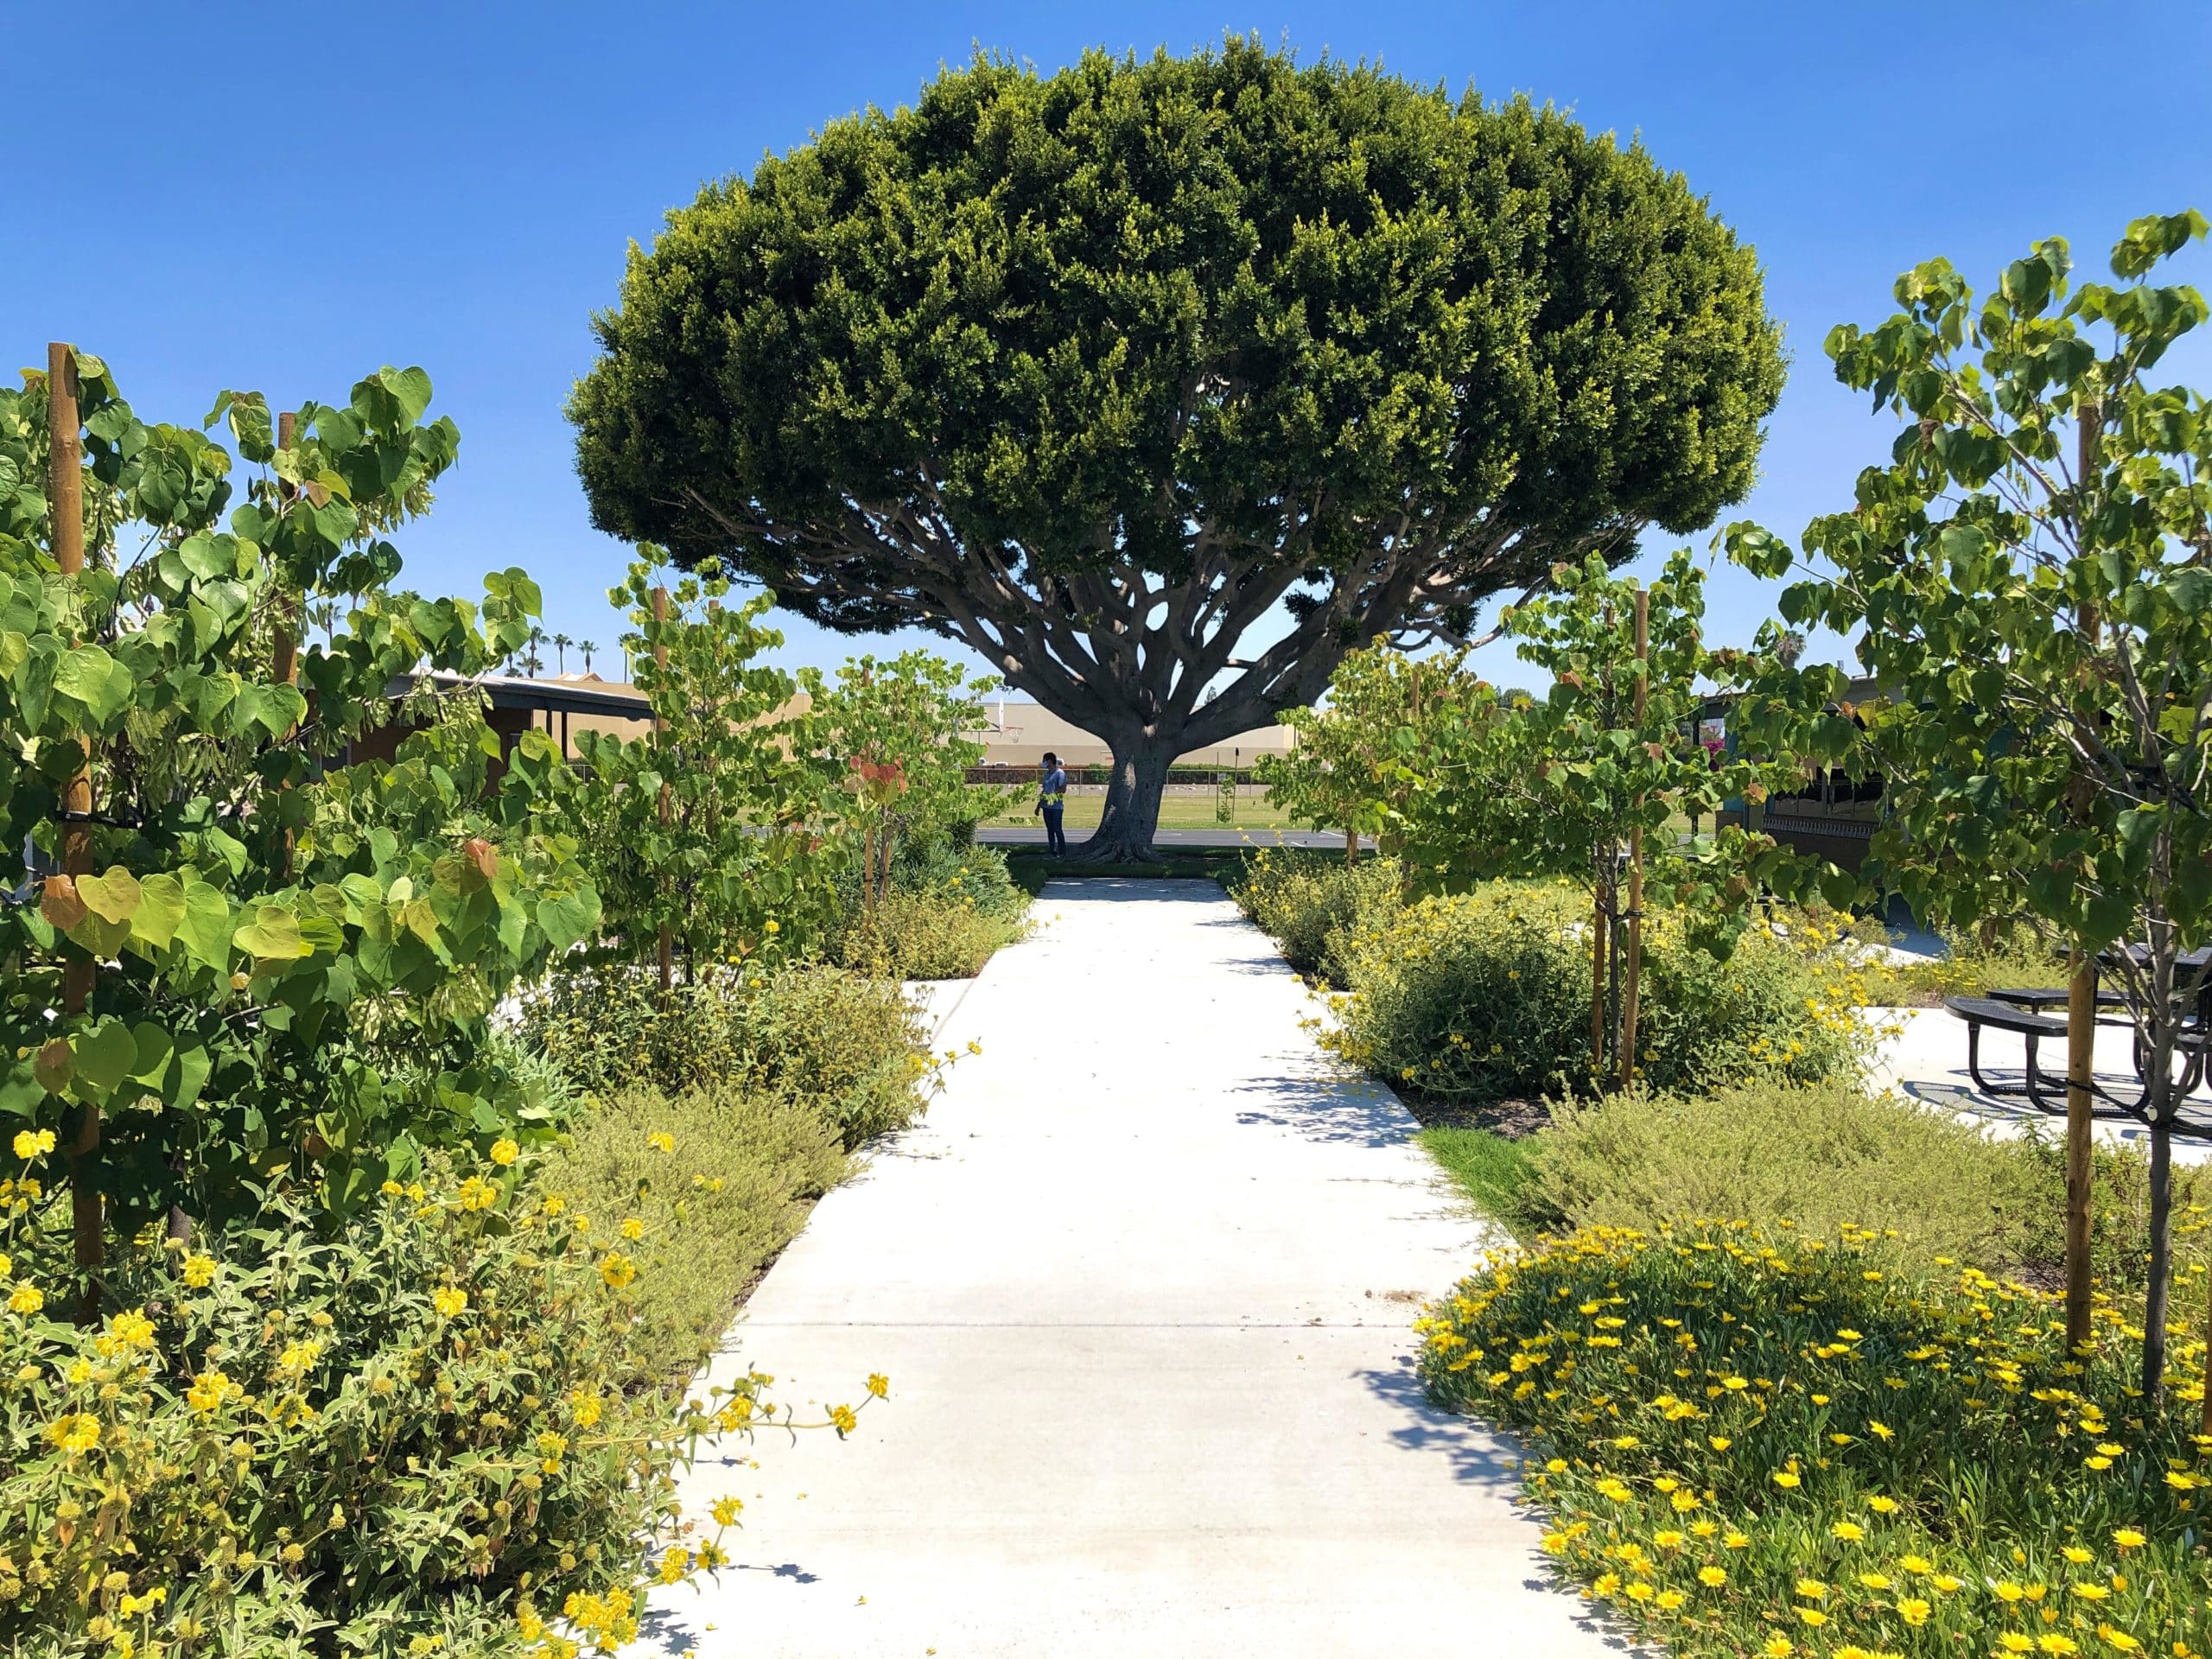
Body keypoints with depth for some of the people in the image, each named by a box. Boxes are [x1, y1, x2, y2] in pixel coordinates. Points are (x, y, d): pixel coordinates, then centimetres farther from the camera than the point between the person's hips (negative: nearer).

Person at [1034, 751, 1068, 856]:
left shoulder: (1060, 773, -8)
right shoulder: (1046, 774, 16)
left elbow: (1063, 790, -15)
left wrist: (1051, 796, -18)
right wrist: (1038, 806, 20)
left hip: (1056, 807, -8)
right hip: (1046, 807, 8)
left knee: (1057, 829, -6)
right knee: (1050, 830, 9)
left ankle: (1062, 852, -1)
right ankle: (1052, 852, 14)